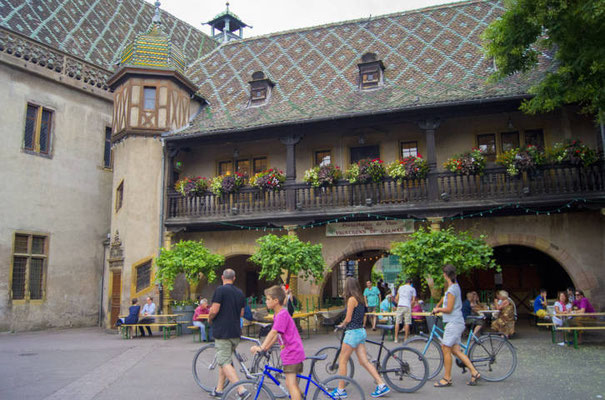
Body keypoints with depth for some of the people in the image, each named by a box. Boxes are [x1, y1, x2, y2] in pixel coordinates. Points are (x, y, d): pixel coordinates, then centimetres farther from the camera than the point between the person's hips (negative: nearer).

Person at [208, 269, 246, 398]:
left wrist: (210, 319, 3)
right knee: (224, 360, 19)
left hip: (222, 331, -7)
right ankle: (219, 390, 26)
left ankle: (241, 389, -16)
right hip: (236, 332, 7)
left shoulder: (220, 290, -11)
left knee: (225, 362, -5)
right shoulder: (240, 293, 11)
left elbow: (214, 310, -16)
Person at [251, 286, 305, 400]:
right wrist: (267, 347, 13)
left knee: (291, 384, -10)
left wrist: (261, 347, -35)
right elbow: (276, 334, 19)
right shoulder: (278, 314, 15)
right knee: (292, 384, 17)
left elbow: (273, 332, -28)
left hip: (291, 352, -10)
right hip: (295, 352, 10)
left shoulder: (282, 314, -17)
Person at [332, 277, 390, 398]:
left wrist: (342, 325, 5)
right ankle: (382, 385, 5)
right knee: (364, 361, 9)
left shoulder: (351, 299, -15)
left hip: (353, 332, -9)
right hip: (361, 331, 9)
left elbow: (348, 319, -15)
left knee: (342, 361, 2)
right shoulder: (360, 298, 11)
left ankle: (340, 390, 8)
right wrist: (346, 324, 20)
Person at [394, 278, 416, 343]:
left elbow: (396, 298, 21)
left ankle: (396, 338, 2)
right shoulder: (412, 289, 9)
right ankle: (406, 338, 2)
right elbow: (413, 300, 5)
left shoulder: (400, 287, 18)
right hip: (407, 306, -3)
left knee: (397, 322, 2)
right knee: (407, 323, 1)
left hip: (400, 306, 3)